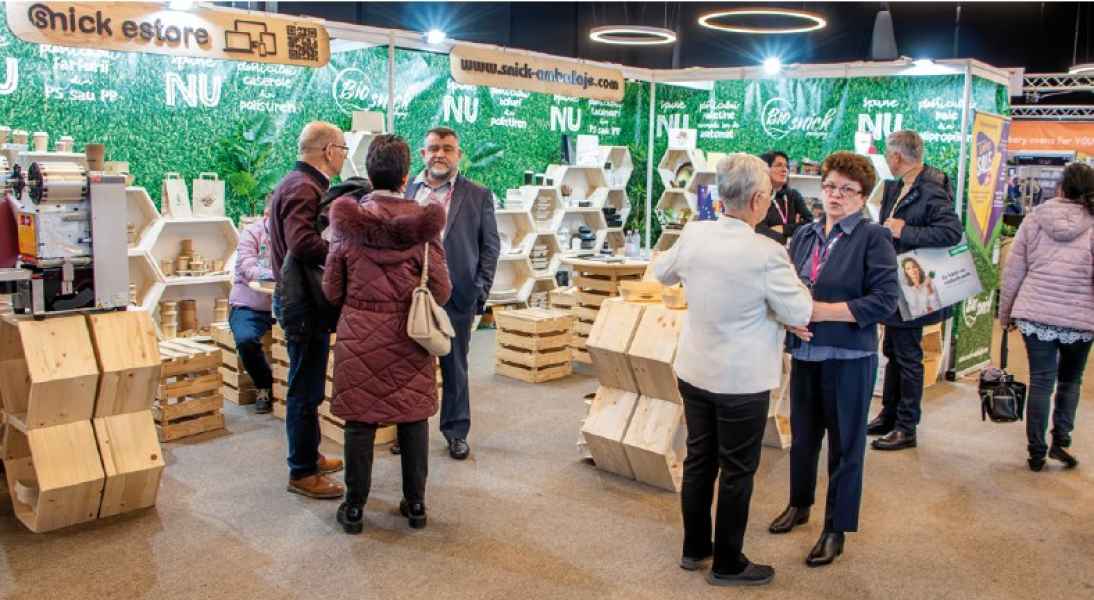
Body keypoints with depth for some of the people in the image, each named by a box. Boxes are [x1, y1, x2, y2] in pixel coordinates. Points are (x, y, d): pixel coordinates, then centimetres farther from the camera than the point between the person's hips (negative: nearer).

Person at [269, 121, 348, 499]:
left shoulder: (299, 183, 14)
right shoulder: (303, 188, -18)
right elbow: (303, 243, -32)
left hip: (300, 297, 11)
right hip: (304, 301, -11)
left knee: (307, 384, 20)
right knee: (306, 388, -1)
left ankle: (308, 455, 34)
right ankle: (302, 473, 10)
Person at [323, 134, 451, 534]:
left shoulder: (347, 220, -5)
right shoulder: (423, 222, -7)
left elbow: (332, 290, 0)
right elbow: (441, 291, -6)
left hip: (359, 337, 0)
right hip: (408, 337, 0)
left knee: (360, 421, 9)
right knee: (413, 419, 12)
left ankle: (354, 508, 19)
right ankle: (415, 504, 22)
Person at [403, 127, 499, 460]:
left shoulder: (478, 196, 2)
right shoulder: (405, 192, 6)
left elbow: (490, 246, 3)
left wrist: (481, 291, -3)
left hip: (456, 296, -2)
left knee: (454, 367, 9)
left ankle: (456, 432, 23)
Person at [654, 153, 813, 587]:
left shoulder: (693, 234, -6)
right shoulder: (767, 253, -23)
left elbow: (662, 273, 13)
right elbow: (800, 314, -12)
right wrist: (789, 275, 4)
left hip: (694, 370, 6)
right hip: (743, 379, -6)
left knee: (698, 460, 18)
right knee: (737, 471, 9)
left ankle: (694, 547, 33)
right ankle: (727, 564, 22)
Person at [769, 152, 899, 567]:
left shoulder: (873, 238, -8)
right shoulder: (804, 236, 8)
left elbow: (885, 300, -16)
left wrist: (822, 310, -20)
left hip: (849, 358, -5)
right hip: (805, 354, 5)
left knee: (845, 446, 8)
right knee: (802, 435, 20)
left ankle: (836, 529, 23)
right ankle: (799, 505, 42)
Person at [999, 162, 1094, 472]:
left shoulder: (1035, 218, 0)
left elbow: (1013, 270, 3)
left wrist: (1006, 312, 12)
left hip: (1035, 315, 1)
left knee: (1040, 382, 6)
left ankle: (1036, 453, 9)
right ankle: (1060, 440, 10)